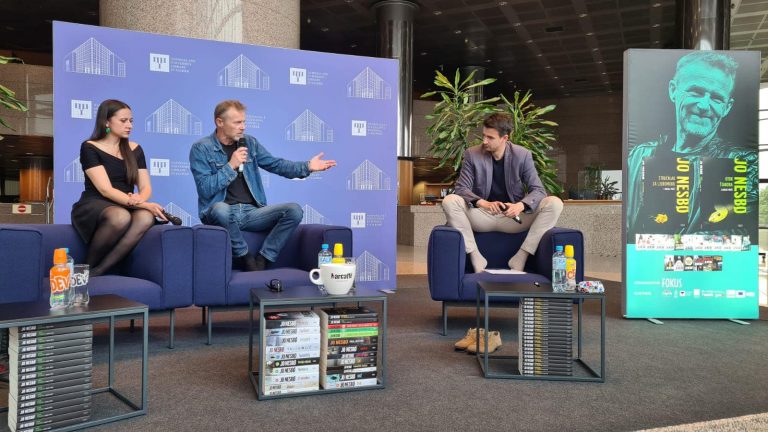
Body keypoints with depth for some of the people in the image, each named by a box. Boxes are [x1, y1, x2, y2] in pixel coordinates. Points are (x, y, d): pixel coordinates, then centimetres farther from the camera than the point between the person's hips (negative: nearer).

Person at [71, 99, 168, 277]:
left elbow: (146, 187, 8)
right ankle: (86, 267, -16)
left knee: (146, 218, -34)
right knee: (121, 217, -40)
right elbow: (105, 189, -14)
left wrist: (139, 199, -18)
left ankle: (97, 272, -30)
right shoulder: (89, 148, -2)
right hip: (94, 206, -4)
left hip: (126, 207, 4)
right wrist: (144, 204, -26)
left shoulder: (134, 149, 14)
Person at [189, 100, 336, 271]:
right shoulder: (201, 148, -3)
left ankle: (261, 261, -13)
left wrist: (307, 167, -3)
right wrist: (231, 165, -15)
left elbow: (276, 164, 11)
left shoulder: (250, 143, 13)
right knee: (220, 208, -41)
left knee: (294, 210, -17)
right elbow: (205, 189, -10)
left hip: (251, 212, 5)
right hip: (222, 212, -4)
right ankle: (244, 257, -15)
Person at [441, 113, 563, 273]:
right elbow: (461, 188, -9)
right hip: (482, 215, 0)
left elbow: (538, 190, -6)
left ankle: (520, 258, -18)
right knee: (449, 201, -27)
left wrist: (520, 205, -28)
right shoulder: (472, 154, -4)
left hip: (513, 216, 1)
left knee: (555, 203, -22)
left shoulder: (522, 155, -3)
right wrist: (484, 203, -29)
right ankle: (475, 257, -20)